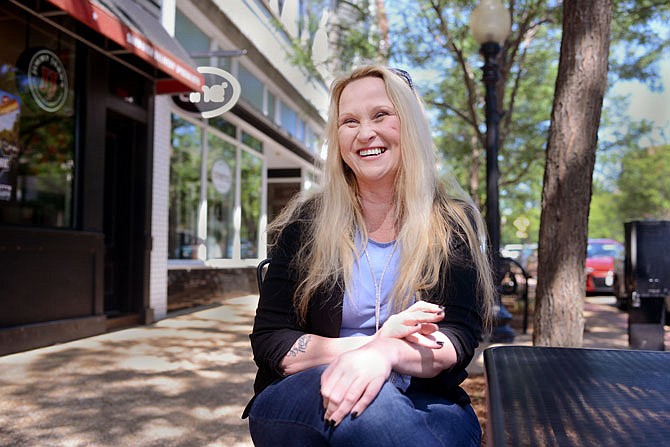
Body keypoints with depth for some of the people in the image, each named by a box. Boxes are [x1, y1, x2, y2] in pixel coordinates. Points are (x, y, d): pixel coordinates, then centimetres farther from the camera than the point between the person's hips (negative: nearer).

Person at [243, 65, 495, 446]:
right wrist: (372, 342, -19)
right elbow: (269, 343, -4)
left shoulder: (454, 223, 0)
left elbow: (459, 341, -8)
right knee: (366, 404, -36)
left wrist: (387, 353, -31)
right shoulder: (306, 223, 0)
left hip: (425, 408, 2)